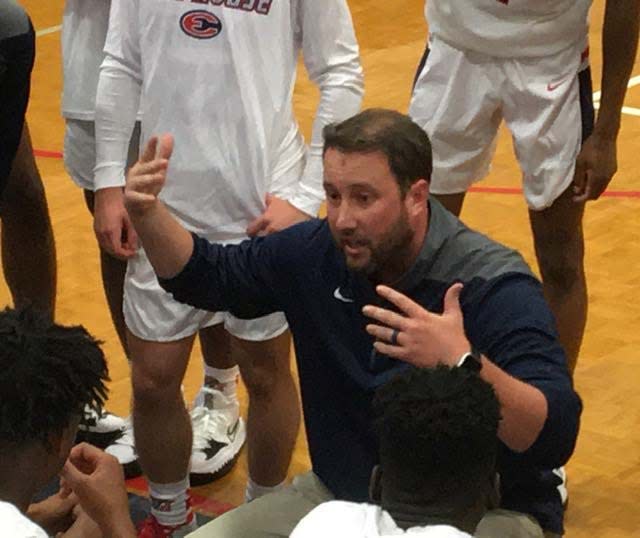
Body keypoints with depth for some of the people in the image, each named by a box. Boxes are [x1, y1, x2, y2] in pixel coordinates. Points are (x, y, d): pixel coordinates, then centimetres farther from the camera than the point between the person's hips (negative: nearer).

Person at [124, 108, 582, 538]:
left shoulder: (496, 288, -22)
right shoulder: (316, 252, -3)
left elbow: (557, 435, -31)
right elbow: (206, 276, 14)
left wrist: (463, 363, -47)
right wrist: (148, 212, -6)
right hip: (340, 496, 6)